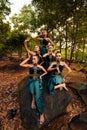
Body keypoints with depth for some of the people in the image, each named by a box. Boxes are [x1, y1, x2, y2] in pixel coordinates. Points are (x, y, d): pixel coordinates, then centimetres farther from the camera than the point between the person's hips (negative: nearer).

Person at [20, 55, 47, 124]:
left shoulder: (40, 67, 3)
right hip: (31, 80, 2)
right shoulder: (30, 65, 3)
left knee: (38, 97, -21)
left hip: (38, 80, -1)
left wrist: (41, 75, 2)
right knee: (32, 91, -35)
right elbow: (21, 64, -8)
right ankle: (33, 98, -4)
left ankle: (41, 114, -13)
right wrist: (28, 58, -3)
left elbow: (46, 72, 17)